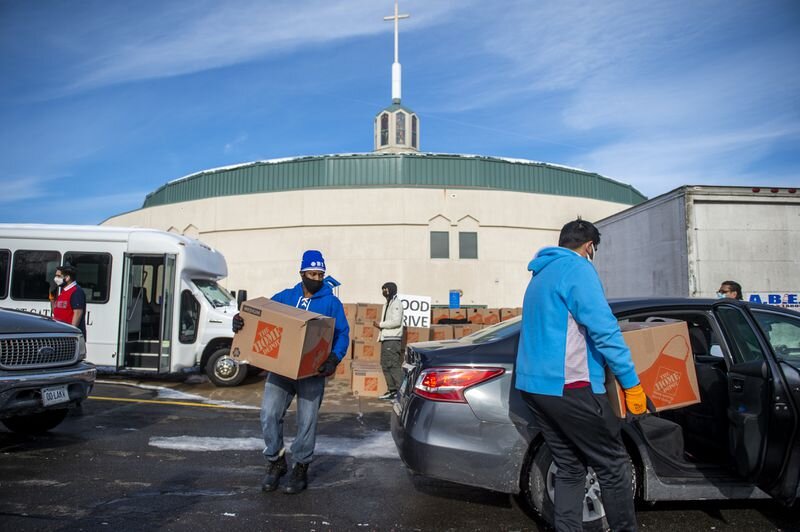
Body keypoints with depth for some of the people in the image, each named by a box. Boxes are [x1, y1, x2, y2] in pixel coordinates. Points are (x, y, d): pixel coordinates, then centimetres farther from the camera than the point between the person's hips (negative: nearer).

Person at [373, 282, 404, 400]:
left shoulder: (396, 303, -8)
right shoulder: (387, 304, 22)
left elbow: (396, 321, -19)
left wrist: (380, 324, -12)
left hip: (393, 340, -10)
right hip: (386, 339, 10)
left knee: (394, 365, -11)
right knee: (385, 365, 11)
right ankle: (391, 390, 17)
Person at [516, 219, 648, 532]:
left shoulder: (540, 276, 20)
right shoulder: (577, 267, -7)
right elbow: (604, 328, -16)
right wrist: (631, 383, -12)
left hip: (532, 384, 9)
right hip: (567, 386, -9)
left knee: (569, 468, 15)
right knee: (614, 467, 3)